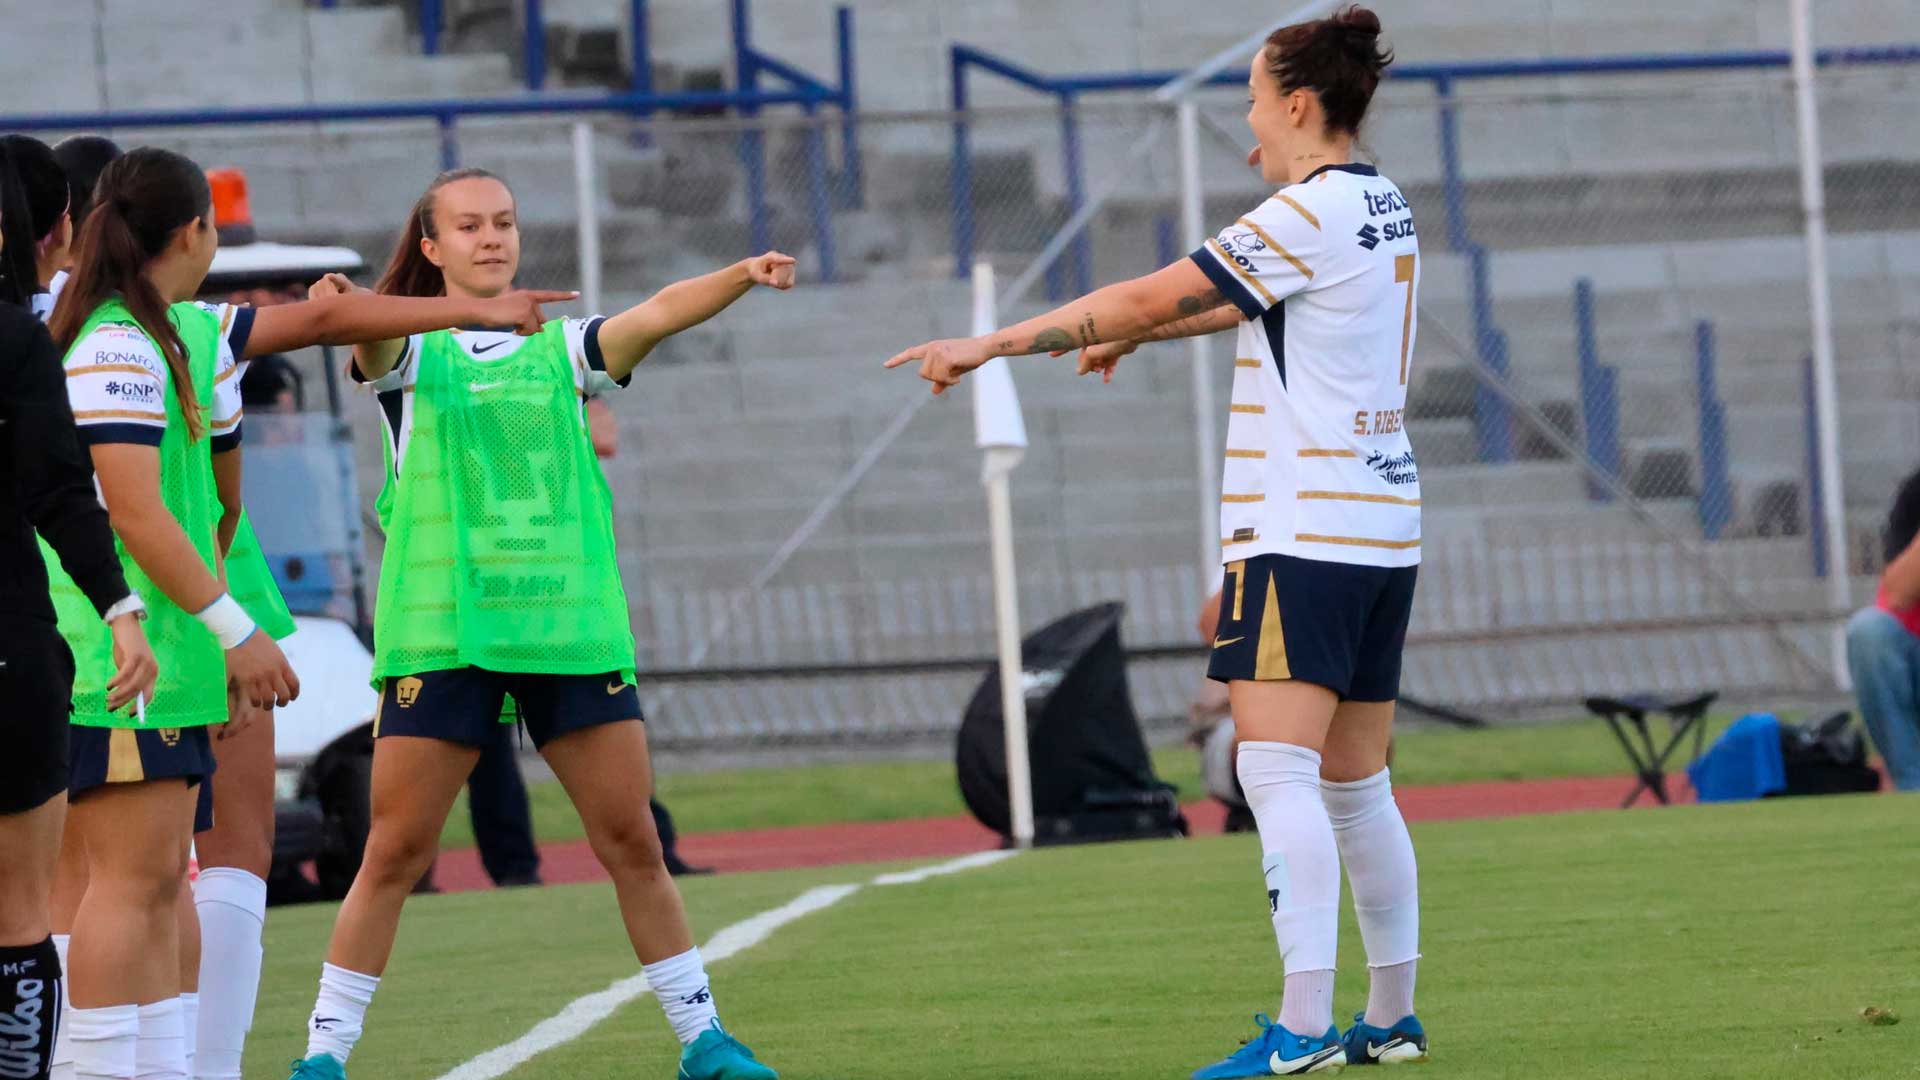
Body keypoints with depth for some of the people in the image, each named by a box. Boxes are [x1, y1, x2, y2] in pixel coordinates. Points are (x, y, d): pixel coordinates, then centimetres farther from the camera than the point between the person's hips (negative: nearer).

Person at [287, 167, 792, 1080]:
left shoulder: (562, 350, 12)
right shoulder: (412, 355, 5)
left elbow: (660, 314, -5)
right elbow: (372, 339, -18)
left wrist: (744, 276, -25)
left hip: (570, 627, 2)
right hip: (441, 632, -2)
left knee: (631, 841, 3)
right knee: (396, 851, -4)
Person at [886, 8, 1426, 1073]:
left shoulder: (1310, 215, -13)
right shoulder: (1382, 209, 15)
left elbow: (1155, 296, -14)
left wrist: (992, 344, -9)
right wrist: (1133, 333, 40)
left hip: (1302, 532, -9)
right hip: (1380, 521, 9)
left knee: (1276, 769, -14)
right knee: (1355, 786, 13)